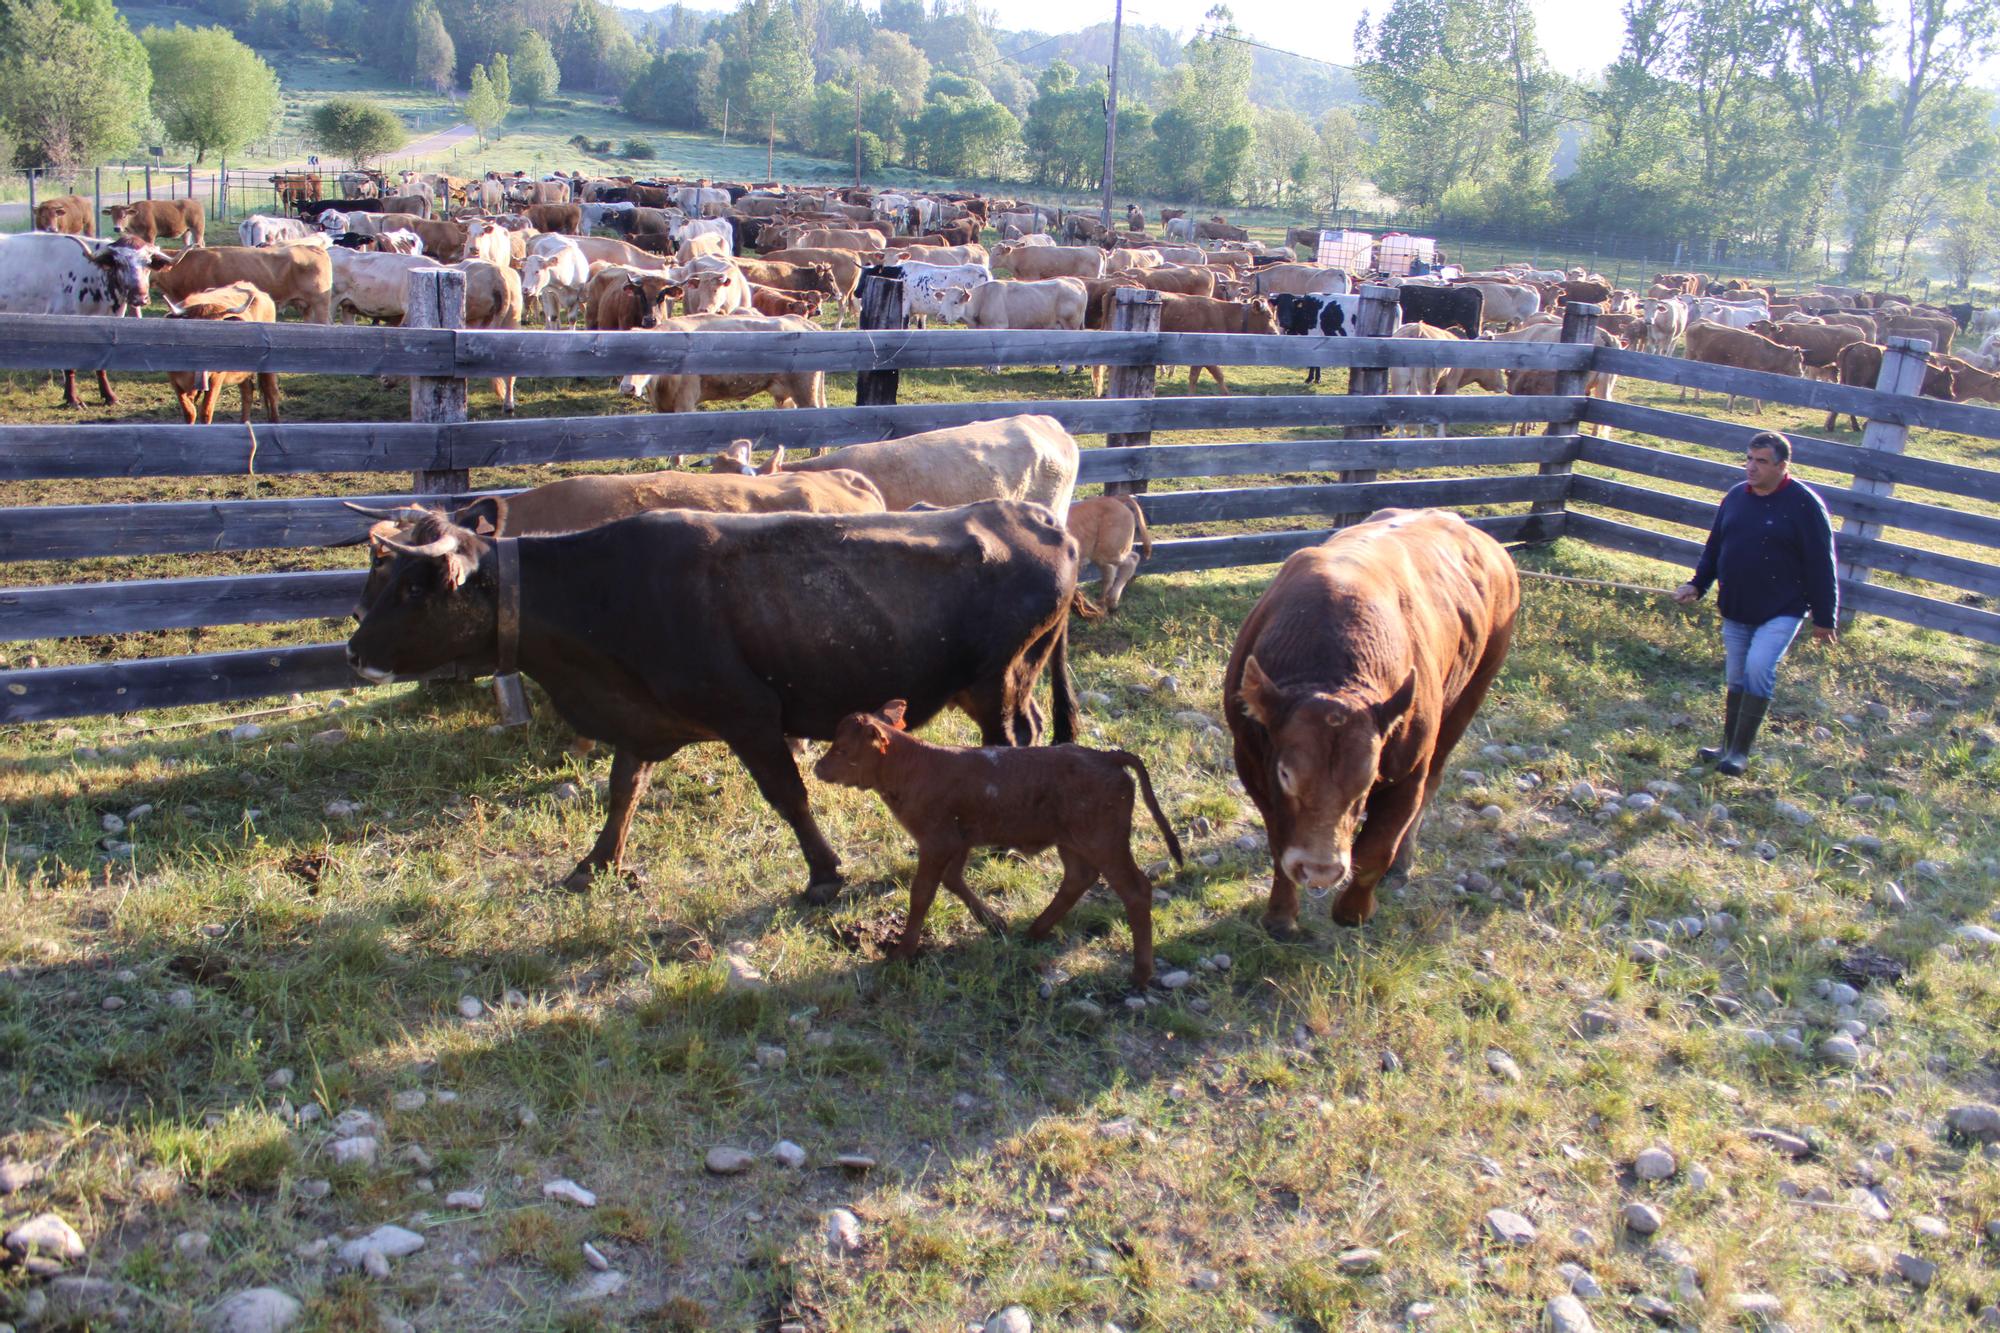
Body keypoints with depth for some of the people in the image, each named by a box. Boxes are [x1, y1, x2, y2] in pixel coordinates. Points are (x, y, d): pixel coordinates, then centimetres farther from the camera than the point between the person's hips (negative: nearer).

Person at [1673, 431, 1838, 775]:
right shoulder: (1736, 497, 6)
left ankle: (1741, 752, -12)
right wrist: (1696, 585, 5)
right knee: (1736, 678, 12)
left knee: (1758, 666, -21)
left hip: (1781, 611, -6)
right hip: (1735, 610, 6)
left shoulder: (1804, 504, -12)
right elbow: (1714, 548, 17)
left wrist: (1824, 618, -9)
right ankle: (1729, 746, 26)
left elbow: (1820, 565, -10)